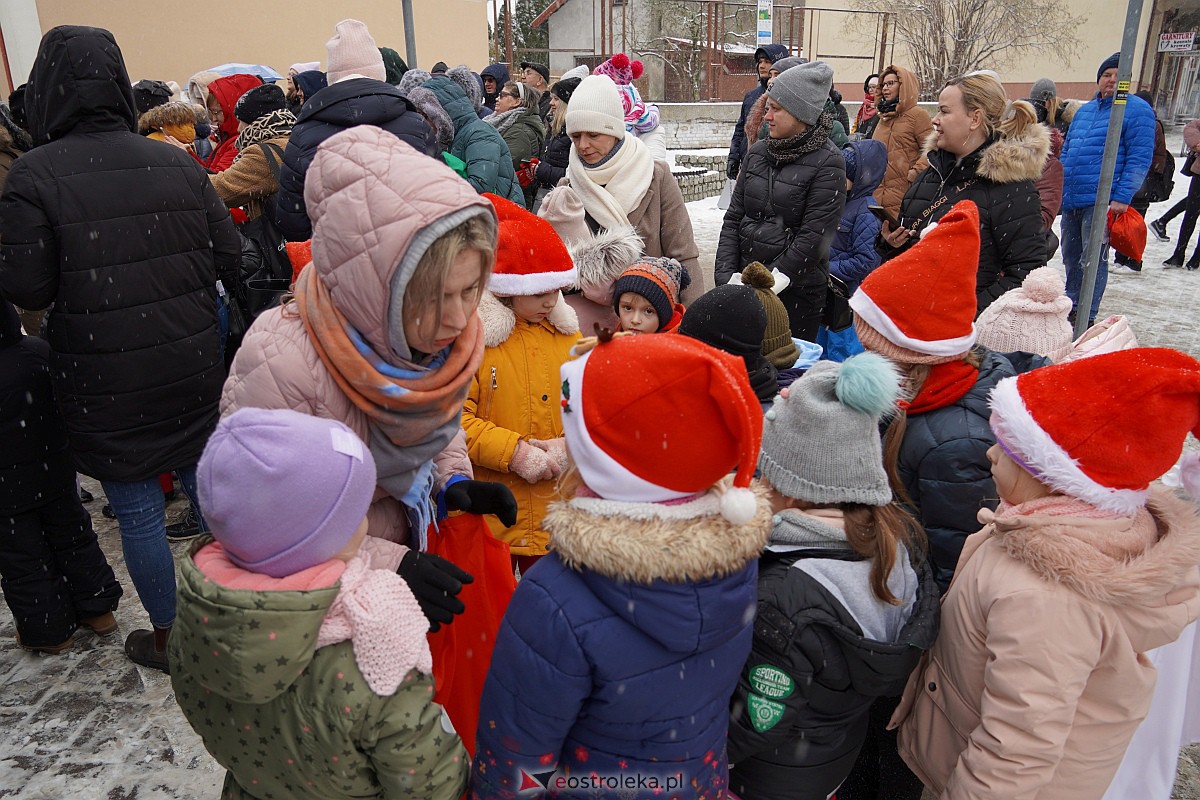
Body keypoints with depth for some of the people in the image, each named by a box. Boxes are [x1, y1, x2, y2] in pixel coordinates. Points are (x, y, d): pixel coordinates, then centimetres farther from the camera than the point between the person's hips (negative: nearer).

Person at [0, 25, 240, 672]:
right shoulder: (178, 164, -2)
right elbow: (228, 256, 1)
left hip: (105, 385, -3)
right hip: (192, 369, 4)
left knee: (137, 511, 11)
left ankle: (168, 636, 26)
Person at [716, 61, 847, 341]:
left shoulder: (827, 163, -8)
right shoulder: (758, 152, 9)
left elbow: (812, 240, -14)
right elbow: (733, 218, 8)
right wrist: (726, 276, -4)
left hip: (797, 293, -5)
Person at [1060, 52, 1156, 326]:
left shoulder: (1137, 110, -3)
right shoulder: (1084, 110, 18)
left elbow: (1140, 158, -9)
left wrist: (1122, 197, -18)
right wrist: (1059, 188, 17)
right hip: (1071, 200, 7)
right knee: (1071, 257, 13)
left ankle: (1087, 317, 2)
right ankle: (1072, 306, 26)